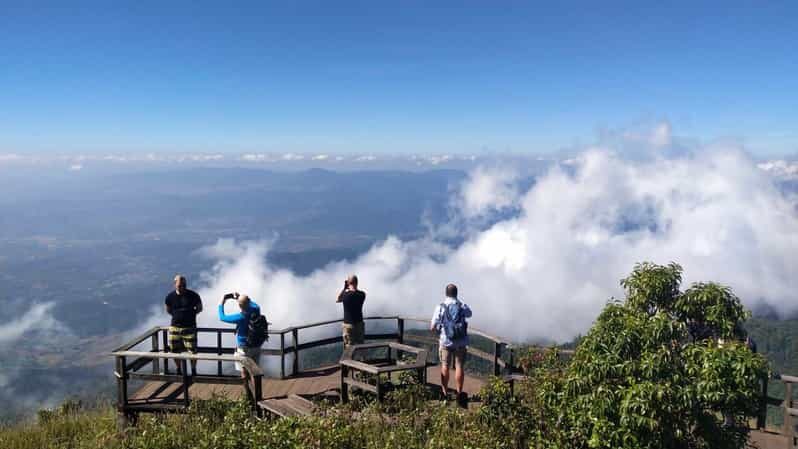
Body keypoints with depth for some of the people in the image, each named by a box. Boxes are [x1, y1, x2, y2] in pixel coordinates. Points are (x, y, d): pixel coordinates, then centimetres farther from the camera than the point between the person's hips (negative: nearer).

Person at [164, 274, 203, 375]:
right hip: (175, 327, 2)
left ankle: (194, 371, 15)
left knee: (192, 351, -4)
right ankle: (178, 370, 31)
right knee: (175, 351, 8)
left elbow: (199, 308, 7)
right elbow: (168, 310, 14)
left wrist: (190, 314, -1)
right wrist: (177, 315, 6)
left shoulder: (193, 295, -8)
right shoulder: (170, 296, -3)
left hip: (190, 327, -2)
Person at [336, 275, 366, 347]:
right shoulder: (362, 294, -9)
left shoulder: (345, 294, -15)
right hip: (359, 324, 2)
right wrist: (354, 288, 5)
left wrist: (344, 288, 4)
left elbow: (337, 300, 7)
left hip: (348, 324, -2)